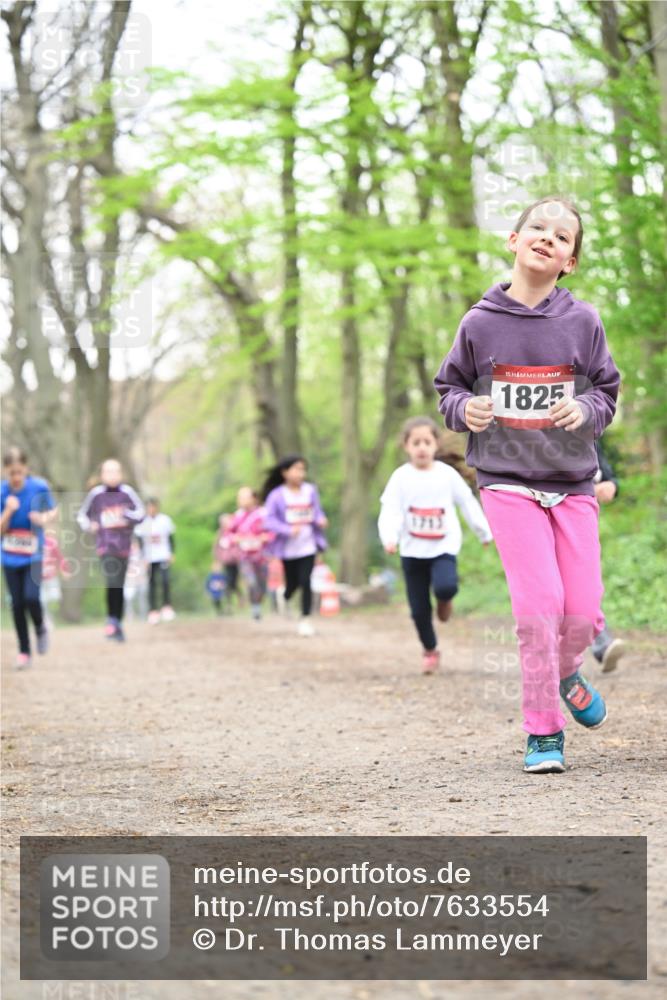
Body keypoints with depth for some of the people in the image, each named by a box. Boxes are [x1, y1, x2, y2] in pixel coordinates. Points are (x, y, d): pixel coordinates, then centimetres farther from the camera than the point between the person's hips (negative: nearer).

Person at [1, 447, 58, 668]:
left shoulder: (38, 487, -12)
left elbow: (54, 510, 4)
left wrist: (46, 518, -18)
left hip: (33, 556, -2)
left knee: (31, 598, -18)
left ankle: (40, 627, 16)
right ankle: (24, 652, 18)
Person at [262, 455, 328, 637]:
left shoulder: (310, 491, 1)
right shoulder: (276, 496, -10)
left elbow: (318, 512, 10)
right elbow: (270, 521, -13)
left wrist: (320, 520, -14)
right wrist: (288, 530, -27)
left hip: (308, 545, 1)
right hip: (288, 548, -1)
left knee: (306, 582, -9)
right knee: (293, 583, 10)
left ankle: (305, 620, -3)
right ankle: (284, 600, 46)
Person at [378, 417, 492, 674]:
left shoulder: (447, 474, -2)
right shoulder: (401, 477, -6)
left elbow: (468, 503, 9)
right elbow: (390, 511, -13)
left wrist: (485, 533, 15)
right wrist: (389, 538, -31)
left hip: (443, 547, -1)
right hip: (412, 551, 1)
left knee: (445, 586, -29)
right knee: (419, 608, 3)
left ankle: (444, 600, 8)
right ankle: (429, 650, 24)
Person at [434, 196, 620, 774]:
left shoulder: (583, 321, 0)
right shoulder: (480, 323, -1)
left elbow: (606, 393, 7)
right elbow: (450, 388, 11)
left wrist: (584, 409, -15)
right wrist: (465, 409, -11)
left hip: (572, 482, 2)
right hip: (507, 481, -2)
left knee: (584, 614, -1)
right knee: (540, 602, -15)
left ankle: (565, 672, 35)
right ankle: (544, 734, -1)